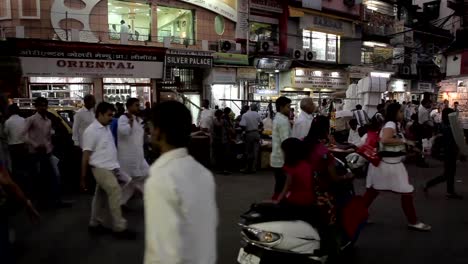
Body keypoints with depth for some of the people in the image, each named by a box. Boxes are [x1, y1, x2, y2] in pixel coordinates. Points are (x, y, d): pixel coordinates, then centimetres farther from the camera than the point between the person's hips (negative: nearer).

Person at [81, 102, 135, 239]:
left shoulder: (106, 128, 13)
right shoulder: (91, 131, -11)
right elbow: (86, 156, -10)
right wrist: (83, 178, -8)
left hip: (112, 167, 8)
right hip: (101, 169, -8)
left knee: (101, 196, 15)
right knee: (115, 192, -13)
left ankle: (95, 224, 27)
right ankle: (119, 227, -5)